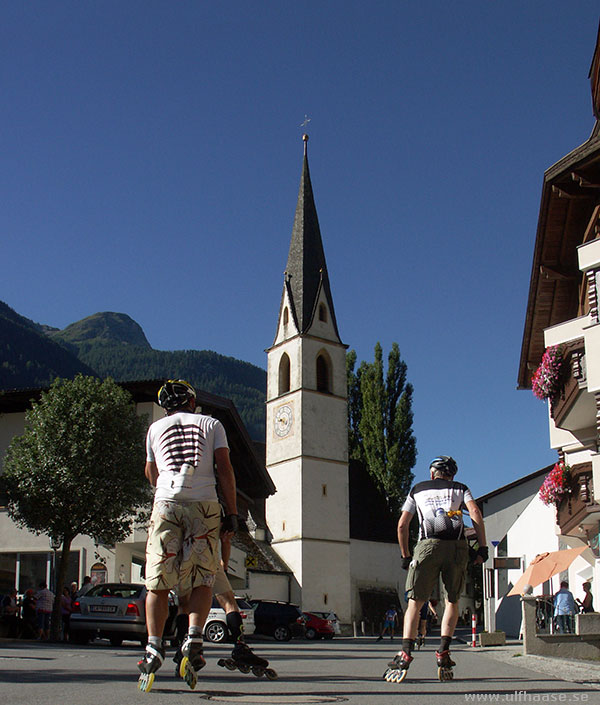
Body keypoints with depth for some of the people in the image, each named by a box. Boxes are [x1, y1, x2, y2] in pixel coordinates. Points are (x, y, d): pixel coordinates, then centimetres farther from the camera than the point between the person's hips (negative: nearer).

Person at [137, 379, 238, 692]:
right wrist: (232, 513, 7)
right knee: (202, 581, 6)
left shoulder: (155, 428, 19)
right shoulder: (212, 424, 16)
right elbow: (225, 469, 5)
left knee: (158, 583, 4)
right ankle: (194, 637, -12)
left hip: (166, 503, 1)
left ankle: (154, 646, -6)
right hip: (205, 505, 0)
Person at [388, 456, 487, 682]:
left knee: (415, 602, 2)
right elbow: (475, 514, 3)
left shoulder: (417, 490, 24)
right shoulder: (461, 489, 22)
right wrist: (482, 547, 3)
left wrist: (405, 556, 25)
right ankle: (443, 651, 3)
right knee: (452, 601, 14)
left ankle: (406, 653, -12)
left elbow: (402, 525, 18)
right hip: (457, 546, 1)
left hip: (428, 545, -1)